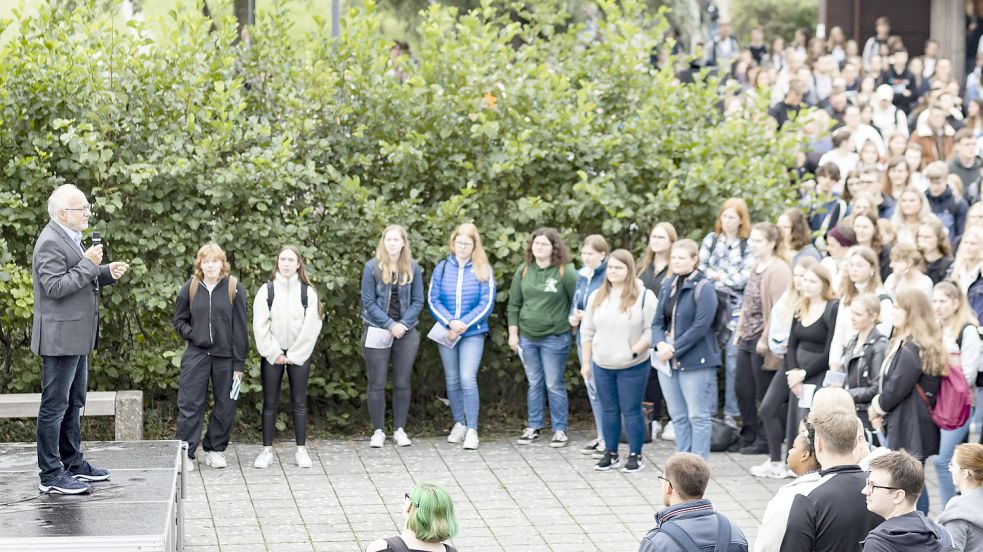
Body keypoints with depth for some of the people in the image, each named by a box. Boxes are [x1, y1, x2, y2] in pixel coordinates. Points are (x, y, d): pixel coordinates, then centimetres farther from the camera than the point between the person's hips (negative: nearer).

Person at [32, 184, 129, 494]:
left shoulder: (70, 238, 14)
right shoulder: (50, 242, -17)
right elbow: (55, 286, -24)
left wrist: (107, 273, 7)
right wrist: (88, 264, -22)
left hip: (77, 337, 10)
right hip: (59, 337, -10)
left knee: (73, 403, 18)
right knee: (54, 405, -5)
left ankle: (73, 463, 29)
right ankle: (50, 475, -1)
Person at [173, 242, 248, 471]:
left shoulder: (234, 289, -2)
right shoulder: (190, 288, 2)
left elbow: (240, 327, -2)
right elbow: (179, 320, 13)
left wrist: (239, 363, -4)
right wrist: (192, 334, -7)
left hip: (225, 356, 0)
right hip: (196, 354, 0)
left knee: (225, 405, 7)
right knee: (190, 404, -4)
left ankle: (215, 449, 21)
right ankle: (186, 453, 0)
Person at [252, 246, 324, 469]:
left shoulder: (308, 292, -1)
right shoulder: (266, 291, -1)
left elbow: (311, 327, -4)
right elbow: (260, 326, -4)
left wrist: (294, 356, -7)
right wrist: (274, 354, -9)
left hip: (299, 355, 0)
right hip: (272, 355, 0)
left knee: (299, 402, 4)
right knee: (270, 403, 3)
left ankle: (301, 450, 10)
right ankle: (267, 450, 9)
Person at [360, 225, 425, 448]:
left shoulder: (412, 268, 0)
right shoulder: (372, 267, -6)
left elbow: (418, 301, 1)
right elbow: (368, 302, -7)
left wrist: (403, 324, -13)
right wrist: (390, 325, -15)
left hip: (406, 332, 2)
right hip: (377, 331, -2)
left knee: (402, 383, 7)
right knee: (377, 383, 2)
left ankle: (400, 430, 15)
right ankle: (378, 431, 9)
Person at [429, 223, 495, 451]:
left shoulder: (483, 270, -1)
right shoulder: (442, 268, 4)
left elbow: (487, 303, -5)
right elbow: (433, 300, 1)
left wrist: (464, 323, -14)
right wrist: (450, 322, -14)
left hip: (473, 333, -3)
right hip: (446, 333, 3)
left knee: (468, 379, -14)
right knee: (452, 381, 10)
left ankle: (472, 430, -10)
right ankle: (459, 424, 23)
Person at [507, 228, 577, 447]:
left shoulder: (565, 272, -9)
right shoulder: (523, 271, 5)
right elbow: (514, 304, 9)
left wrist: (573, 321, -5)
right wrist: (513, 333, 6)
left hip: (555, 338, -4)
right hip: (527, 337, 4)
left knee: (554, 385, 2)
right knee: (534, 384, 13)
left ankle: (560, 430, 11)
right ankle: (534, 427, 21)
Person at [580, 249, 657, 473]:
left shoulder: (644, 296, -8)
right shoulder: (596, 297, 7)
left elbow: (651, 330, -9)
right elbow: (587, 331, 11)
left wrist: (634, 351, -18)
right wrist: (586, 362, 8)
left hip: (633, 367, -5)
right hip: (602, 366, 5)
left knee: (631, 411, 0)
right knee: (609, 410, 12)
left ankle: (635, 456, 9)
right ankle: (610, 454, 21)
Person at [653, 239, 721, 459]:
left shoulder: (703, 288, -10)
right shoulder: (668, 286, 12)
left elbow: (700, 327, -17)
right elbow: (658, 321, 11)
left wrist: (674, 350, -16)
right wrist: (661, 344, -9)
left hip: (695, 362, -7)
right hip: (668, 362, 7)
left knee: (697, 416, -2)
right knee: (678, 416, 13)